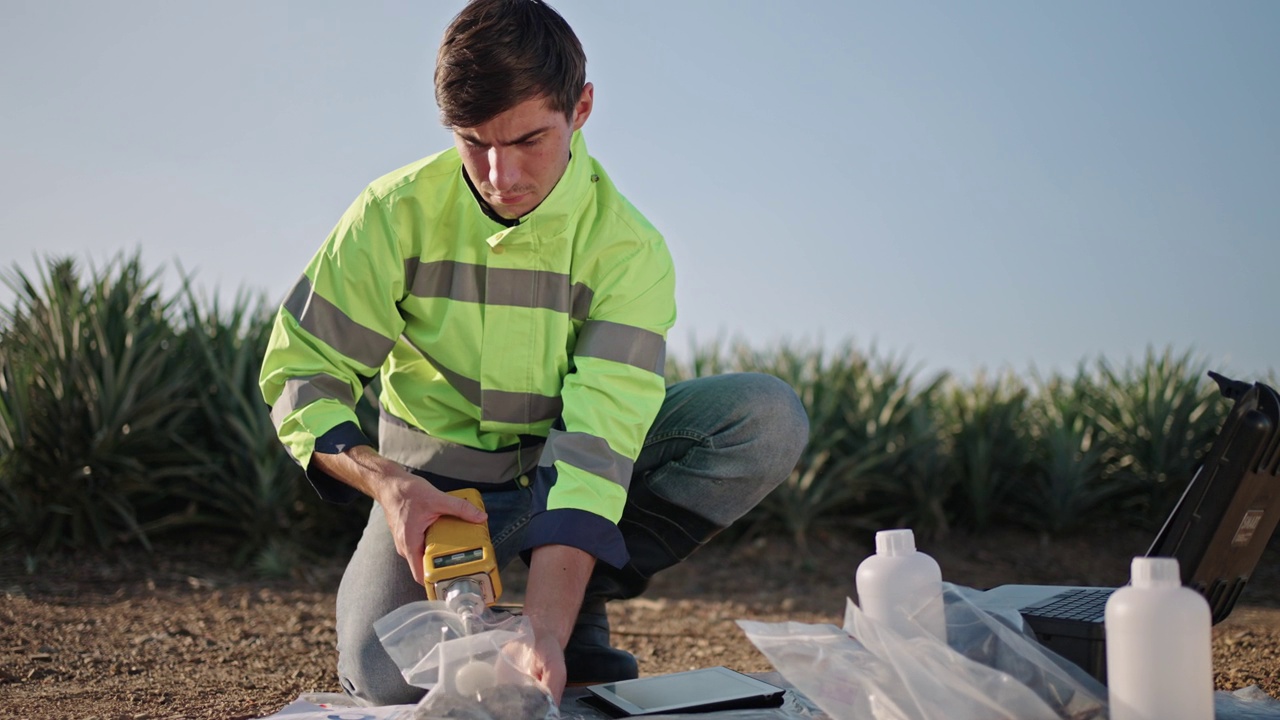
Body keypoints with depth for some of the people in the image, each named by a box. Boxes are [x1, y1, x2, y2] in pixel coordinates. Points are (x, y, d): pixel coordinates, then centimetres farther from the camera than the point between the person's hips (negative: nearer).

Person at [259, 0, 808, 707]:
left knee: (769, 417, -22)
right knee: (390, 678, -30)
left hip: (562, 464, 2)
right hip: (437, 482, -1)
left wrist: (546, 629, -41)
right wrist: (386, 481, -31)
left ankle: (579, 607, -9)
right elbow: (298, 372, -11)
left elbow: (596, 436, -29)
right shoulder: (398, 212, -16)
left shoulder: (627, 247, -19)